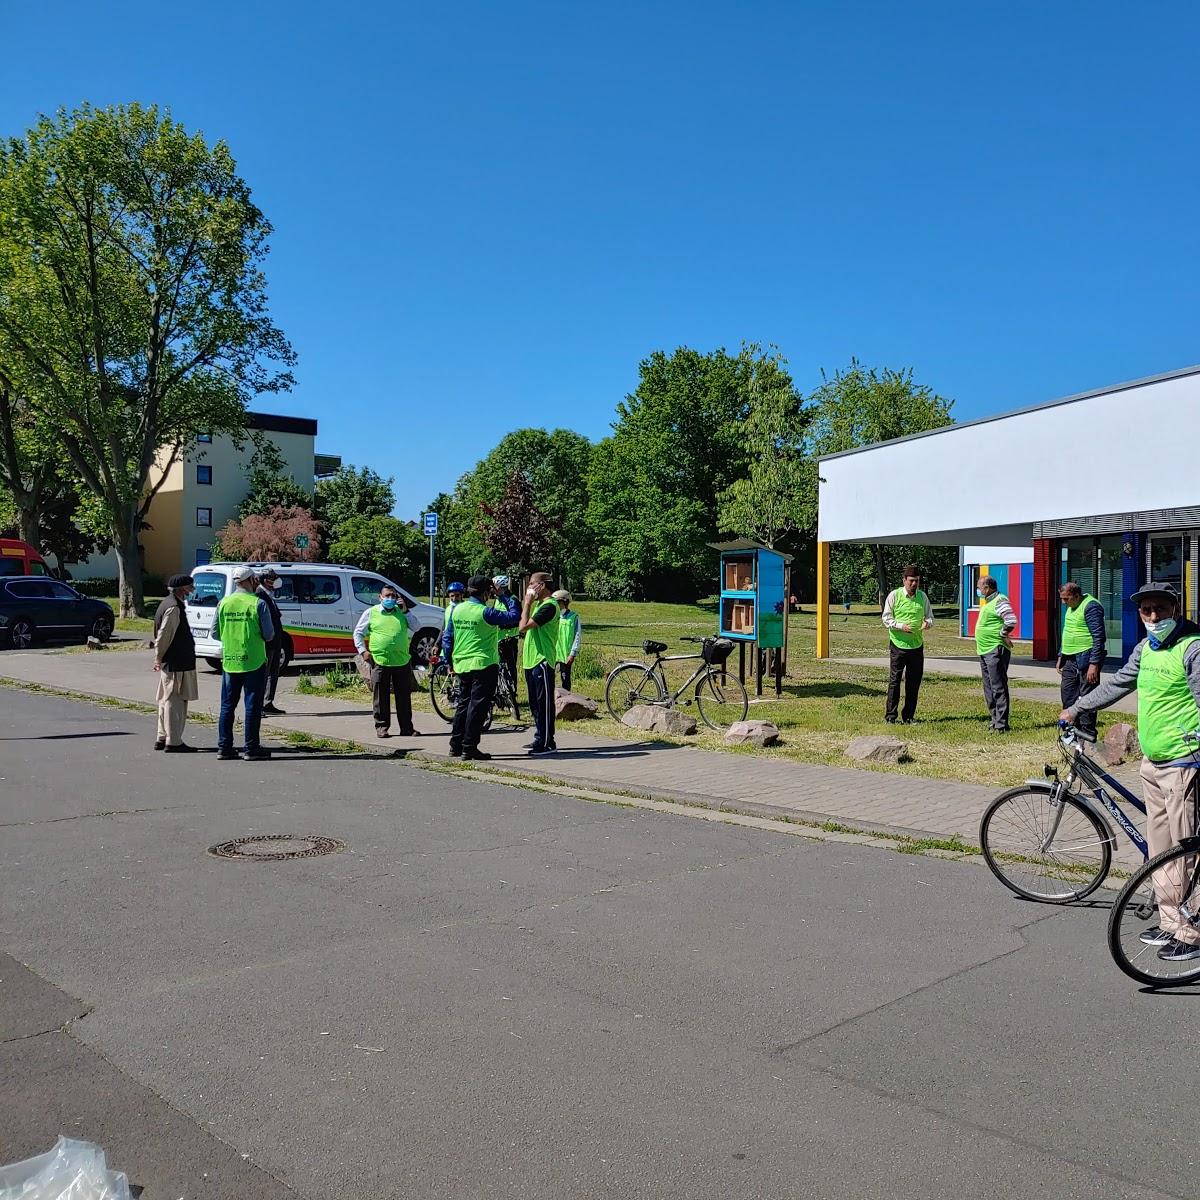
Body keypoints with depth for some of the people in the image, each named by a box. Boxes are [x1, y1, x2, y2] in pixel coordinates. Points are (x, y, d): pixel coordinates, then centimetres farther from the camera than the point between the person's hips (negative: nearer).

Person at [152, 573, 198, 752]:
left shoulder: (170, 604, 15)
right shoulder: (173, 608, -17)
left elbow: (163, 635, 21)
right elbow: (163, 636, -20)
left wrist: (160, 659, 23)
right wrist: (159, 659, -12)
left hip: (172, 663, 11)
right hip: (176, 664, -11)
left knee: (167, 701, 16)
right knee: (175, 701, -5)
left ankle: (162, 738, 24)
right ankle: (173, 742, -2)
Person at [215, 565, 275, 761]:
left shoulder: (223, 603, 2)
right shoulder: (258, 603, -11)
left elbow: (216, 634, 6)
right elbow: (269, 635, -10)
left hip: (229, 662, 4)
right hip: (254, 662, -4)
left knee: (227, 705, 12)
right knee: (252, 706, 2)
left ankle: (224, 747, 15)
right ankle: (251, 749, 4)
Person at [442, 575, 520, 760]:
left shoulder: (456, 610, 5)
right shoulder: (486, 612, -15)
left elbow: (447, 638, 9)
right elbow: (514, 618, -11)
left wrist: (449, 661, 19)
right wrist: (511, 599, 5)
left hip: (461, 665, 7)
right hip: (484, 664, -7)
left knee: (463, 704, 16)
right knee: (478, 706, -2)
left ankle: (455, 746, 19)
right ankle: (469, 748, -2)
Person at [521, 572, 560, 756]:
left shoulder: (549, 606, -16)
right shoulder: (538, 604, 15)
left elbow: (524, 626, -21)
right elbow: (522, 624, 13)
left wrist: (527, 603, -11)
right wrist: (528, 603, 9)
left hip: (542, 661, -10)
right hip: (531, 661, 10)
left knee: (544, 703, -5)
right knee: (535, 704, 16)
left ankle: (547, 743, -1)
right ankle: (539, 739, 25)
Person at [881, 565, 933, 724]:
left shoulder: (922, 597, 9)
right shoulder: (894, 595, -2)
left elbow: (930, 617, 16)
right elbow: (886, 619, -2)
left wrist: (927, 623, -8)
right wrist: (901, 626, -19)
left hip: (917, 645, 4)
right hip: (899, 644, -4)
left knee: (914, 681, 7)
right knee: (895, 680, -2)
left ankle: (908, 716, 17)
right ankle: (890, 715, 5)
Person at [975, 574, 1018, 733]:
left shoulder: (1000, 601, -14)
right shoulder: (988, 601, 17)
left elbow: (1011, 621, -25)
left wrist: (1002, 635, -13)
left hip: (996, 650, -11)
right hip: (984, 651, 11)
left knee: (998, 689, -8)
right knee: (989, 690, 15)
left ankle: (1001, 725, -6)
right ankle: (995, 721, 22)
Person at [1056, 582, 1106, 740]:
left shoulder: (1091, 606, -14)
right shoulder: (1071, 607, 15)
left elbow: (1099, 637, -18)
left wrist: (1094, 664, -22)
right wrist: (1061, 656, 23)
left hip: (1085, 661, -9)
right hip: (1070, 660, 9)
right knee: (1068, 697, 11)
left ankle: (1088, 737, 4)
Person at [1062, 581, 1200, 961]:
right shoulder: (1145, 649, 12)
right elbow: (1118, 684, 24)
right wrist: (1076, 708, 30)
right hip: (1151, 762, 8)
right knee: (1159, 848, 14)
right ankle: (1169, 922, 24)